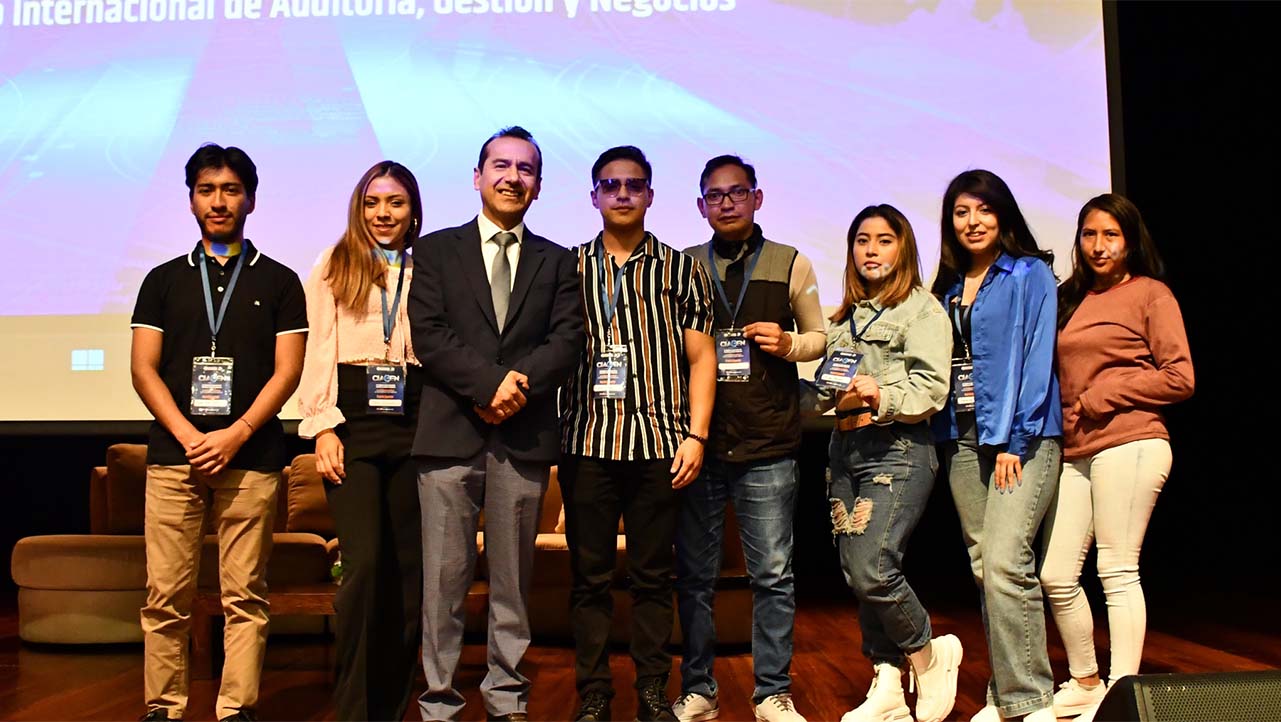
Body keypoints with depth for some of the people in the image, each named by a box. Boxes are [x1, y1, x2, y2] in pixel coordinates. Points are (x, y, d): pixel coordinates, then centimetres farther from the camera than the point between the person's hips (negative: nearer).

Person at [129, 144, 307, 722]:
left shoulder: (278, 281, 10)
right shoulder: (164, 279, 14)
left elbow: (287, 371, 2)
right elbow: (143, 368, 7)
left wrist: (236, 434, -10)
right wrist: (188, 435, -7)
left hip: (251, 457, -1)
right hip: (173, 455, 2)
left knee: (245, 595, -1)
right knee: (166, 594, 1)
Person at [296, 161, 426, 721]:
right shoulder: (334, 266, 10)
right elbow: (318, 351, 4)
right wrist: (323, 427, -6)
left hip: (414, 422, 2)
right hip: (352, 417, -2)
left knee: (409, 569, 4)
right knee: (364, 563, -12)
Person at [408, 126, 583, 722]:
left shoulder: (557, 262, 15)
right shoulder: (436, 250, 10)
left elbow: (568, 339, 2)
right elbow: (428, 335, -2)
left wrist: (521, 384, -14)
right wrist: (489, 383, -13)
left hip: (525, 437, 2)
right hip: (451, 433, -1)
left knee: (513, 579, 8)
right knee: (443, 579, 0)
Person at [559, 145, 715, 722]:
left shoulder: (680, 269, 8)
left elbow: (700, 356, 6)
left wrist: (696, 435, -3)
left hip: (659, 442, 0)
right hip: (586, 442, 1)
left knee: (652, 576, 6)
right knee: (589, 576, 5)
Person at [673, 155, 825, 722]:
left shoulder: (791, 264, 7)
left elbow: (818, 338, 14)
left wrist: (789, 344, -9)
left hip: (767, 446, -1)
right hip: (697, 441, 1)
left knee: (773, 575, 2)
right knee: (695, 576, 7)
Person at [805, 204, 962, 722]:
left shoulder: (922, 309, 0)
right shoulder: (845, 316, 19)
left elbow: (931, 389, -10)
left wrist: (882, 396, -25)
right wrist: (834, 396, -2)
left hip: (897, 450, -6)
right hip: (846, 448, 7)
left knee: (871, 568, -17)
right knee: (856, 573, 3)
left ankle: (929, 656, 9)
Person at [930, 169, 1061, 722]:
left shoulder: (1030, 275, 0)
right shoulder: (948, 287, 16)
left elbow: (1036, 360, -8)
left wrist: (1014, 440, -14)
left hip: (1022, 437, -6)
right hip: (962, 439, 6)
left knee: (1004, 563, -17)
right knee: (984, 567, 7)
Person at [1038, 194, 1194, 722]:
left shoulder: (1150, 293, 1)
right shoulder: (1070, 298, 17)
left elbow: (1179, 378, -4)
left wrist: (1101, 396, -8)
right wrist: (1059, 413, 5)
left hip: (1128, 445, -6)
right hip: (1073, 452, 6)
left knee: (1117, 571, -5)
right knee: (1056, 575, 6)